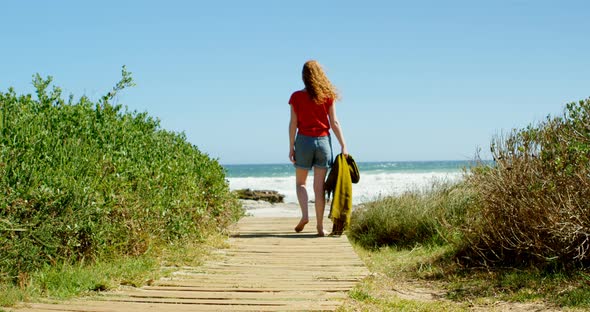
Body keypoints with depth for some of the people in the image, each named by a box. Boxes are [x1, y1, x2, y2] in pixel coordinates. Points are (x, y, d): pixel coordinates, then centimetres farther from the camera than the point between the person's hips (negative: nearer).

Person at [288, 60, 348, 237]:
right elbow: (334, 123, -1)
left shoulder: (297, 97, -2)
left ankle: (304, 215, -5)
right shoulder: (328, 96, 0)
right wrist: (343, 146, 2)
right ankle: (320, 225, 6)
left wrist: (291, 147, 3)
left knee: (300, 182, 15)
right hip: (323, 141, 1)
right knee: (319, 186, 5)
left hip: (304, 141, -1)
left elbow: (293, 124, -3)